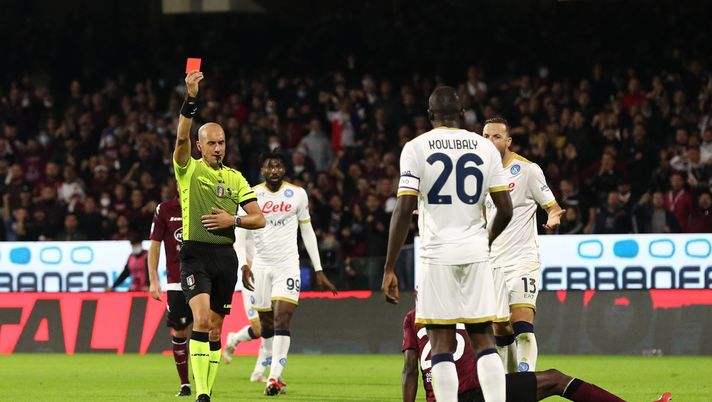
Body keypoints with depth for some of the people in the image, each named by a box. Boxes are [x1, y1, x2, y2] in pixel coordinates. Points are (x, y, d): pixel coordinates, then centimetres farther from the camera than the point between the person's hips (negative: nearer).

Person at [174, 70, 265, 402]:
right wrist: (190, 99, -29)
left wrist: (233, 219, -10)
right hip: (195, 253, -4)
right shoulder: (189, 170, 2)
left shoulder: (235, 178, 12)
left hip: (225, 256, 4)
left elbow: (259, 219, 10)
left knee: (215, 328, 7)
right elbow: (182, 136, -18)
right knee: (201, 317, -21)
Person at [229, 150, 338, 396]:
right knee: (266, 325, 8)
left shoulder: (298, 194, 3)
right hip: (260, 266, 1)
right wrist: (244, 265, -13)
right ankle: (273, 373, 22)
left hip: (288, 265, -1)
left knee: (282, 320, -15)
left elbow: (307, 232, 9)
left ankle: (274, 378, -21)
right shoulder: (251, 196, 1)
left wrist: (319, 271, 8)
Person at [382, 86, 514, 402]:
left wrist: (389, 268, -6)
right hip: (475, 253, 3)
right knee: (483, 339, 8)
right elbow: (505, 210, 5)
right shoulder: (485, 148, 6)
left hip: (437, 254, -3)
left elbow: (404, 209, -9)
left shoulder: (416, 148, -2)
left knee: (442, 344, -3)